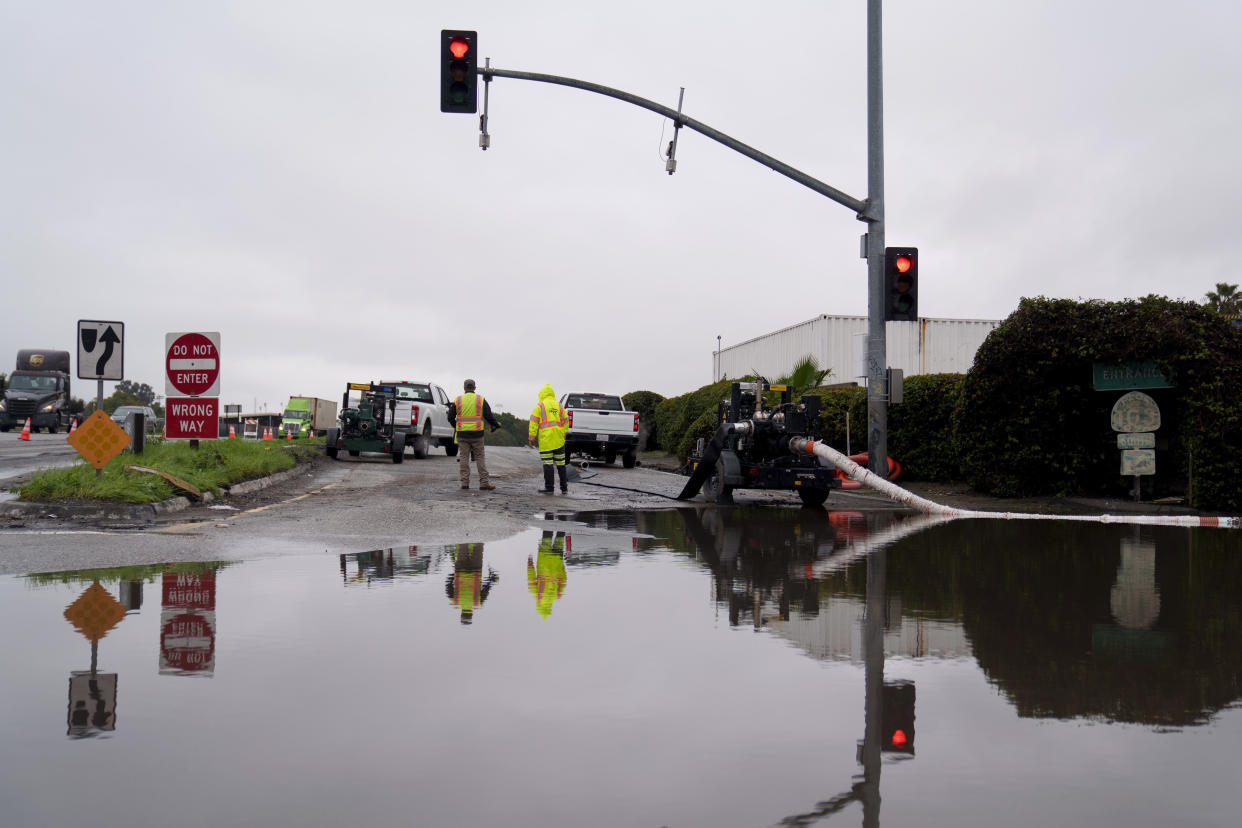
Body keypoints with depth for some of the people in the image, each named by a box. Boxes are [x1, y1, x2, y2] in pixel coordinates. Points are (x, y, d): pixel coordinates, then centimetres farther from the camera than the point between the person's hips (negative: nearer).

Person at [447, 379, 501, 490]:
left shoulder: (458, 400, 3)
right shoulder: (481, 399, 1)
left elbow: (451, 417, 5)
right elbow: (488, 416, -1)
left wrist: (455, 426, 25)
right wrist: (495, 425, 17)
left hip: (462, 434, 1)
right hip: (477, 434, -1)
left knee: (464, 457, 6)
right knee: (480, 457, 4)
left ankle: (465, 483, 5)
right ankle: (484, 482, 0)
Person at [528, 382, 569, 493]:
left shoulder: (540, 406, -2)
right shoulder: (559, 405, 11)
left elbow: (533, 423, -6)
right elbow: (566, 422, 14)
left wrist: (531, 438, -2)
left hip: (545, 440, -4)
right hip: (559, 440, 4)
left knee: (548, 464, -3)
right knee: (560, 464, 10)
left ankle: (549, 487, -3)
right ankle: (564, 487, 14)